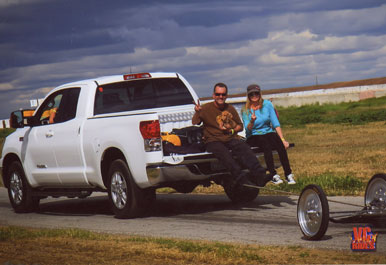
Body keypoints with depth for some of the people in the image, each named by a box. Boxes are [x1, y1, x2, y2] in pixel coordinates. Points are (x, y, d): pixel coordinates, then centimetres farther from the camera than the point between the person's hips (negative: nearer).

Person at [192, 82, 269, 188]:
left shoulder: (230, 109, 19)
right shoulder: (206, 108, 6)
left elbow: (240, 126, 26)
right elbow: (194, 124, -3)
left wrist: (232, 130, 5)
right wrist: (197, 113, -22)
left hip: (231, 139, 3)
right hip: (213, 141, -3)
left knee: (244, 148, -29)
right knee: (223, 153, -37)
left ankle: (259, 174, -46)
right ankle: (241, 179, -52)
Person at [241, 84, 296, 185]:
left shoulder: (267, 104, 4)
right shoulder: (245, 110, -2)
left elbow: (276, 124, 2)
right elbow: (248, 130, -10)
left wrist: (282, 139, -8)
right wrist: (252, 121, -31)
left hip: (268, 133, 2)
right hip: (253, 137, -2)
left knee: (280, 144, -30)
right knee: (266, 144, -35)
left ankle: (288, 174, -32)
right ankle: (274, 175, -38)